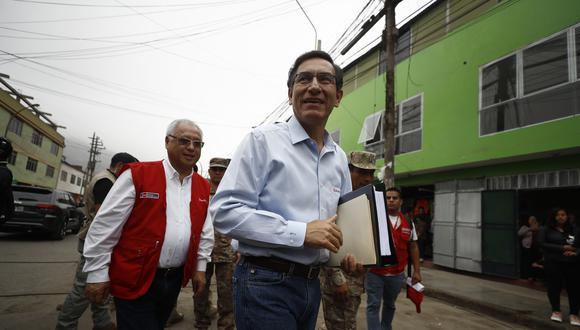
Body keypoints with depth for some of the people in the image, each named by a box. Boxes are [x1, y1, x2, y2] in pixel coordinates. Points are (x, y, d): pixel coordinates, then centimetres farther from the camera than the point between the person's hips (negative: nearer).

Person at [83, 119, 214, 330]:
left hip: (176, 278, 6)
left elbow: (205, 231, 11)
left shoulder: (203, 187, 4)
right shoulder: (137, 175, -11)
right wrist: (97, 273, -8)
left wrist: (200, 267, 9)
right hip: (135, 279, -5)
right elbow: (105, 226, -10)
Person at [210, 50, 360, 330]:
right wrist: (302, 232, -22)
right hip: (265, 284, -6)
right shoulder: (263, 140, -12)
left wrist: (347, 250, 0)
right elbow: (224, 212, -19)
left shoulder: (339, 158, 8)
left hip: (311, 284, 7)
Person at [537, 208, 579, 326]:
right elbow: (542, 243, -8)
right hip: (553, 263, -2)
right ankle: (556, 311, 21)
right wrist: (561, 248, -14)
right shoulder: (546, 229, 1)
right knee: (554, 287, 3)